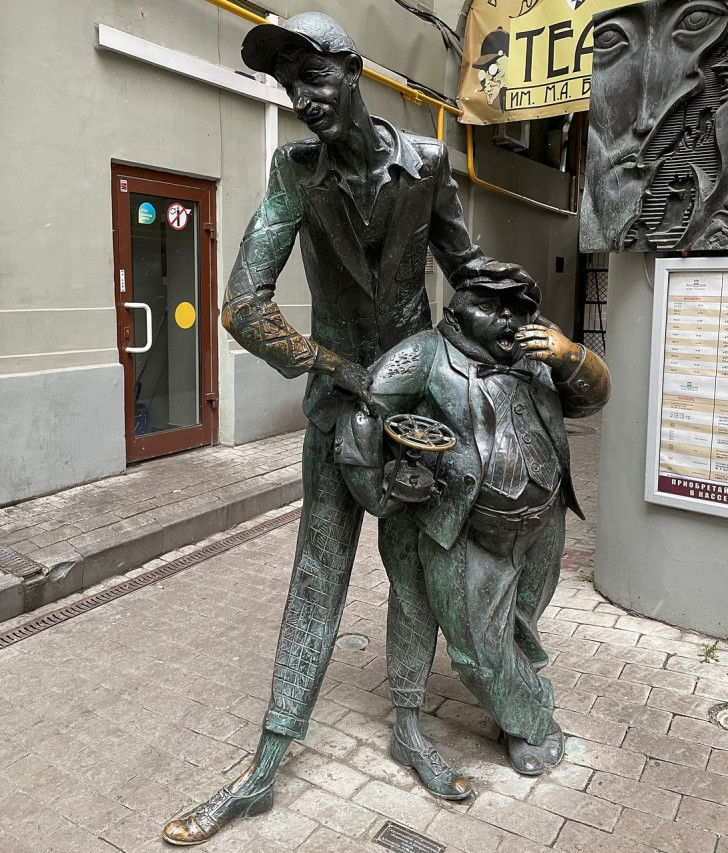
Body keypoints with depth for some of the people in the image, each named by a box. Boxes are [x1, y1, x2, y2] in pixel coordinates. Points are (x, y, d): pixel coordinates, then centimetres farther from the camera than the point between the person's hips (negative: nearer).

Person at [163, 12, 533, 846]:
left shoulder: (425, 162, -7)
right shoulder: (297, 174, -11)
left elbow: (459, 257, 10)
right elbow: (242, 308, -18)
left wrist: (494, 273, -14)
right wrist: (348, 375, -17)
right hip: (335, 393, -1)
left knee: (413, 567, 6)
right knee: (317, 575, 0)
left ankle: (409, 729, 25)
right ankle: (262, 771, 11)